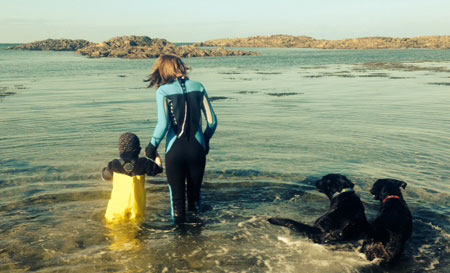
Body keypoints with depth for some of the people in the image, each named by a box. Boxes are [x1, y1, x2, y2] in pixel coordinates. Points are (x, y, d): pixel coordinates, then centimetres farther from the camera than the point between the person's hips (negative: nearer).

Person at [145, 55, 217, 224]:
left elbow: (163, 124, -17)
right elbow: (212, 121, 2)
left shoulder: (163, 91, -6)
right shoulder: (198, 87, 3)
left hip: (175, 151, -2)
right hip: (197, 149, 3)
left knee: (177, 195, 11)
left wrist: (152, 146, -3)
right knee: (195, 191, 18)